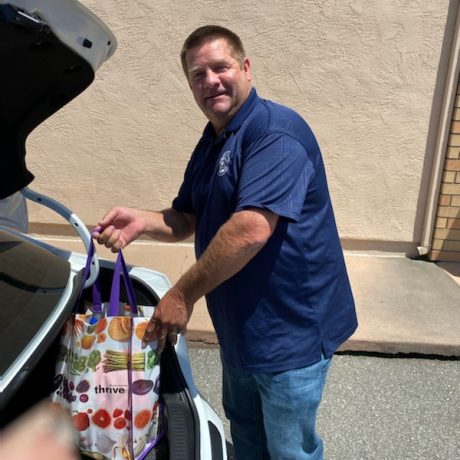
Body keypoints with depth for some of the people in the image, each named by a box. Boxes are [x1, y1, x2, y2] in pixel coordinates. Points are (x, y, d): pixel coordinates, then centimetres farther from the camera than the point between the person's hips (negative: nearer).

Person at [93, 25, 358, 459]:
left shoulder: (276, 130, -21)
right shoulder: (209, 145, 9)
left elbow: (252, 229, -32)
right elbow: (186, 220, 11)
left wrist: (182, 294, -23)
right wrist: (142, 220, -10)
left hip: (290, 330, -8)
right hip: (239, 325, 9)